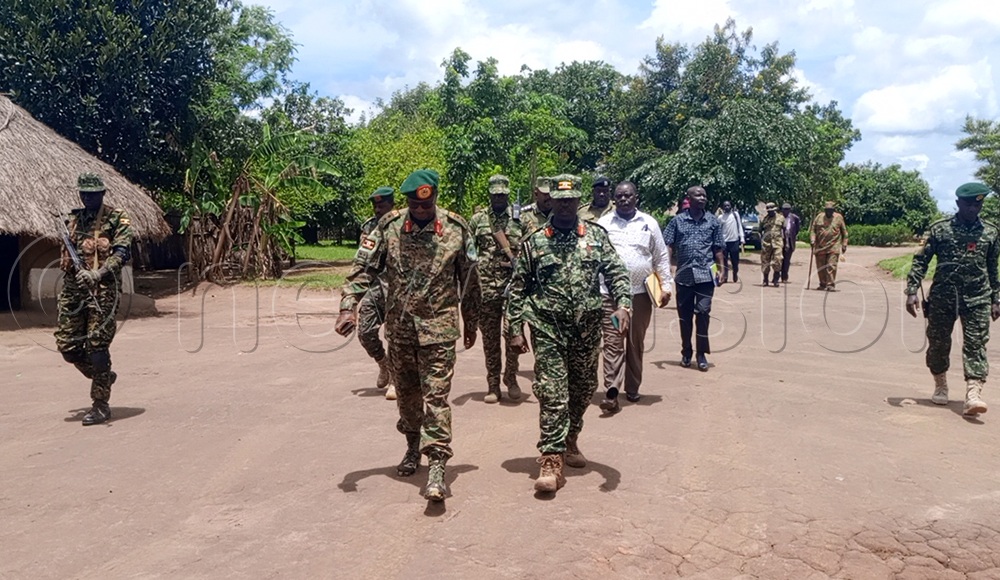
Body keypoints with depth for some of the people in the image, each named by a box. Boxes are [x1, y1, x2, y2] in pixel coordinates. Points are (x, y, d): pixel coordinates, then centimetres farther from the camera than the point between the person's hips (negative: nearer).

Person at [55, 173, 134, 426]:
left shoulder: (117, 219, -2)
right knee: (67, 345, 5)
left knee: (97, 347, -6)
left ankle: (101, 405, 5)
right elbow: (66, 254, 23)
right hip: (73, 289, 6)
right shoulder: (74, 220, 16)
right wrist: (64, 293, 16)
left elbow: (122, 253, -14)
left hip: (103, 291, -6)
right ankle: (103, 376, 30)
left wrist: (97, 274, -28)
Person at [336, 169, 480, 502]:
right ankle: (413, 447, 39)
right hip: (399, 327, 3)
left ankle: (436, 466, -4)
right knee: (406, 392, 17)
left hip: (438, 328, -3)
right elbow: (363, 268, -3)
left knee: (436, 395, -7)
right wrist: (348, 307, -16)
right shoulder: (388, 227, -3)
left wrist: (471, 322, 10)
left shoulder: (456, 229, -5)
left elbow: (469, 279, 4)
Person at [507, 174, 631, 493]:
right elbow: (518, 288, 3)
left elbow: (616, 272, 1)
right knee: (552, 394, -7)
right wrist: (516, 329, -1)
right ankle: (552, 461, -3)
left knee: (583, 389, 15)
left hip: (587, 329, 3)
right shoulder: (534, 241, 1)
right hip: (548, 330, -3)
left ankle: (569, 441, 37)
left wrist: (623, 304, -17)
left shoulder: (596, 235, 6)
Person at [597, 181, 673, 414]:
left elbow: (661, 257, 10)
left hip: (641, 293, 2)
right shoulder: (603, 223, 3)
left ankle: (632, 388, 26)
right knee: (613, 342, -6)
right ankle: (611, 393, -9)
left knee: (636, 343, 12)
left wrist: (666, 286, 6)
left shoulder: (649, 223, 6)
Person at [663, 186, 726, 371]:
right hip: (684, 275, 1)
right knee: (684, 316, 9)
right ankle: (686, 352, 23)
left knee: (702, 313, -6)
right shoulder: (678, 220, 3)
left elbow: (718, 249, 8)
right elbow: (668, 246, 0)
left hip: (705, 275, 0)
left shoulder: (713, 221, 6)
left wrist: (721, 271, 4)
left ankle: (701, 353, 7)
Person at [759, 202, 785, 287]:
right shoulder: (764, 219, 9)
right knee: (765, 261, 3)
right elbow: (760, 230, 14)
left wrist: (784, 239, 9)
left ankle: (776, 279, -5)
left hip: (777, 242, -1)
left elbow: (784, 229, 14)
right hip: (766, 243, 1)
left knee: (777, 260, -11)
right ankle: (765, 280, 14)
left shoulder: (781, 218, 10)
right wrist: (761, 240, 3)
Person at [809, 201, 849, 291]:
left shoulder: (839, 218, 5)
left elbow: (844, 232, 11)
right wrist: (812, 239, -5)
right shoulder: (819, 217, 8)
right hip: (820, 247, 3)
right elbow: (812, 229, 10)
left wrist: (844, 245, 7)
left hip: (834, 247, -2)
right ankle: (823, 284, 20)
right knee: (820, 267, 7)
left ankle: (831, 285, -8)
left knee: (831, 266, -11)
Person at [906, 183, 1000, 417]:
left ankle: (973, 394, -13)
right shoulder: (939, 229, 1)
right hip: (942, 297, -1)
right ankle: (940, 386, 28)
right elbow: (920, 261, 1)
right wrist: (912, 291, -7)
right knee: (938, 343, 8)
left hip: (977, 299, 1)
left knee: (976, 345, -8)